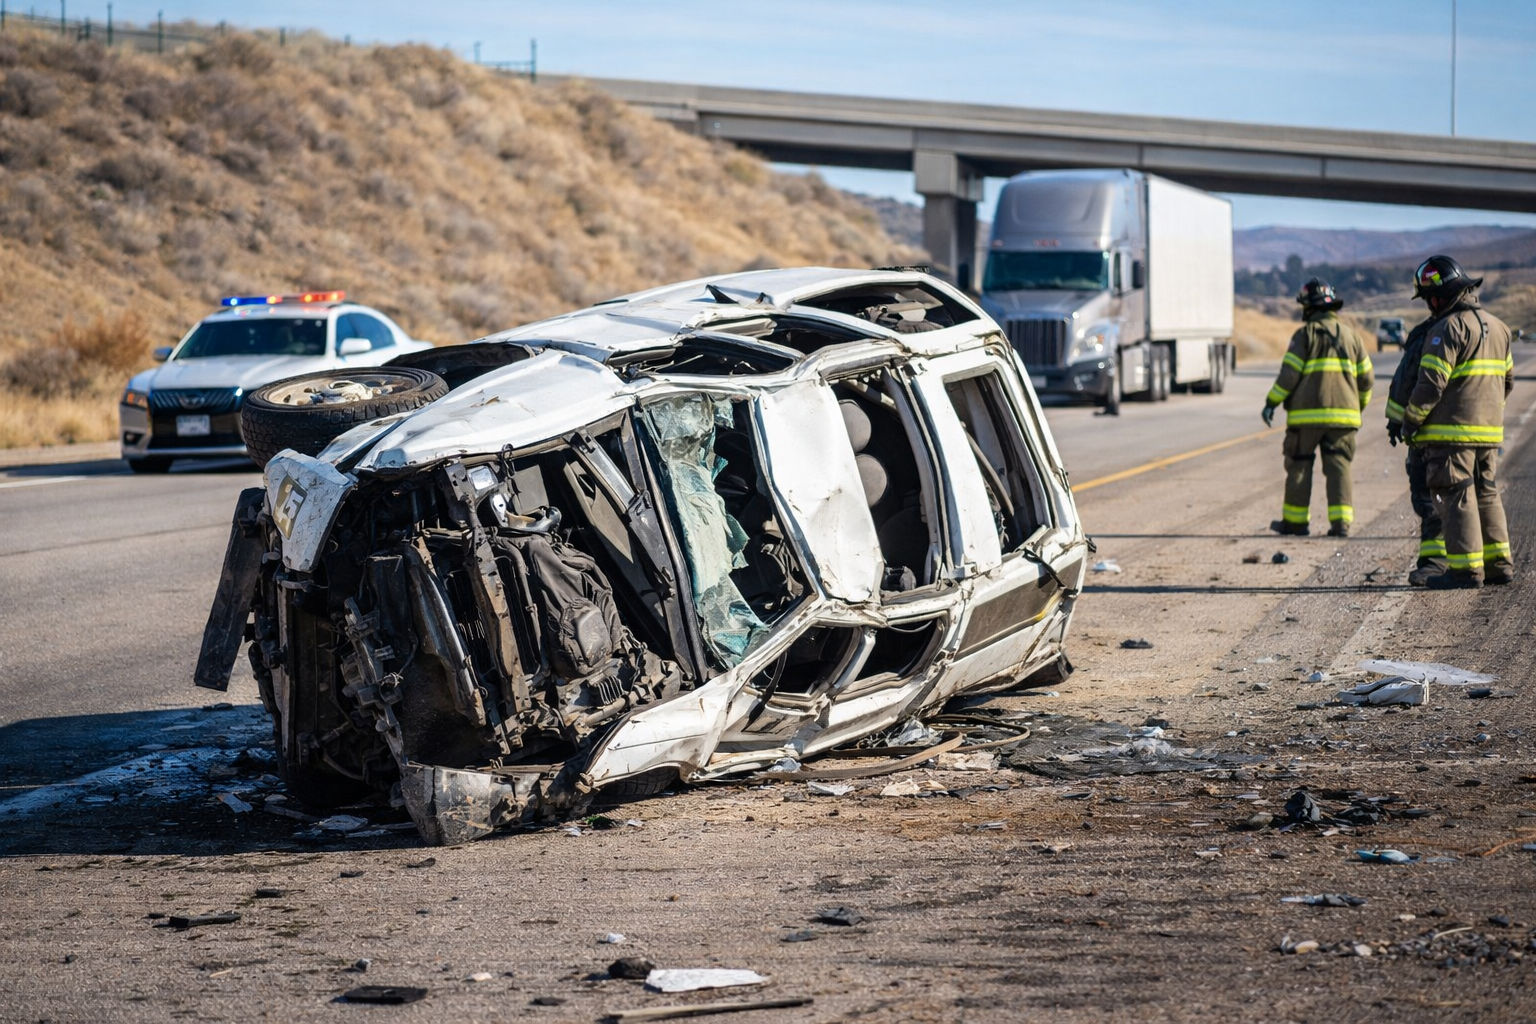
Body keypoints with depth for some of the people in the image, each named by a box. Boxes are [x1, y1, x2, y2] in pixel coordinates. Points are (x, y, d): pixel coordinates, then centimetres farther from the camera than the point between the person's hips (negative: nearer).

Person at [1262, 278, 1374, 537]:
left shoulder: (1305, 334, -3)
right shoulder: (1350, 335, 11)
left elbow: (1289, 373, -10)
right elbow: (1365, 378, 13)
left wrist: (1271, 403, -4)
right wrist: (1360, 406, 27)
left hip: (1307, 412, -4)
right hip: (1343, 413, 4)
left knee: (1299, 466, 8)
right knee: (1338, 467, 3)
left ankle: (1296, 520, 14)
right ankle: (1341, 521, -8)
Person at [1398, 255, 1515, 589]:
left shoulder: (1449, 328, -14)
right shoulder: (1497, 327, 13)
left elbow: (1431, 383, -18)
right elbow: (1507, 380, 21)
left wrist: (1410, 423, -8)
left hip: (1452, 430, -8)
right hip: (1489, 431, 8)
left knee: (1456, 498, -4)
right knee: (1486, 495, 15)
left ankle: (1466, 569, -4)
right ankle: (1498, 564, 17)